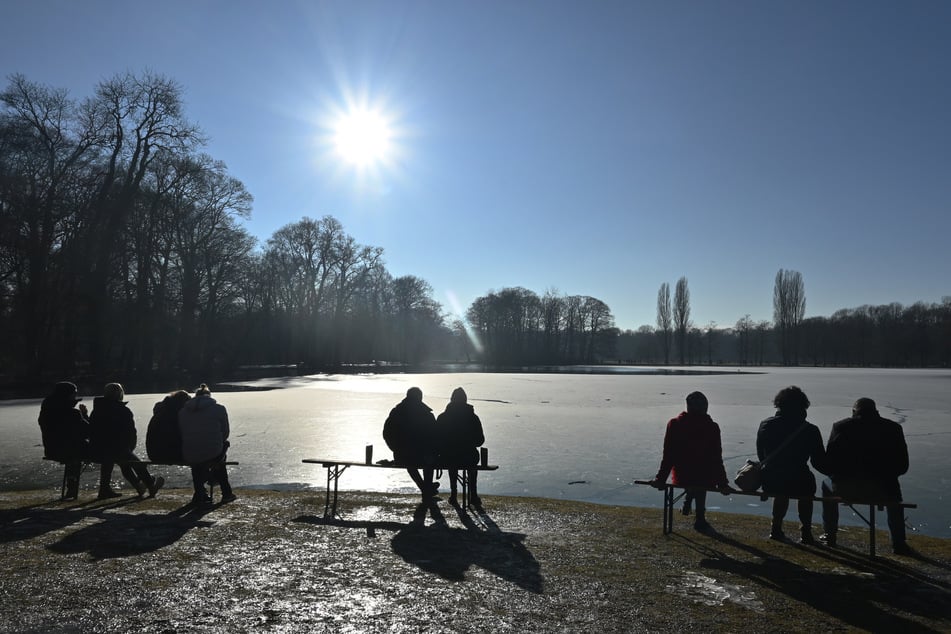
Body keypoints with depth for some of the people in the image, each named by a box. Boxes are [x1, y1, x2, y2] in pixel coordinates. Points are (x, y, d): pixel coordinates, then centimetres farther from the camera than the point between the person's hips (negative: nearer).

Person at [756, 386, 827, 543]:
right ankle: (806, 533, 31)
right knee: (809, 482, 29)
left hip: (769, 483, 2)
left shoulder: (765, 425, -2)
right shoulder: (810, 430, -9)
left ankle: (776, 529, 41)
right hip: (798, 485, -2)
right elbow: (819, 463, -2)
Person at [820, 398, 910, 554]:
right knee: (894, 492, 36)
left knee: (827, 484, 32)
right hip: (881, 491, 2)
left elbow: (828, 464, -1)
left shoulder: (840, 426, -1)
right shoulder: (893, 428, 3)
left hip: (846, 489, -1)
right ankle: (898, 543, 35)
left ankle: (830, 535, 33)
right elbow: (902, 466, 5)